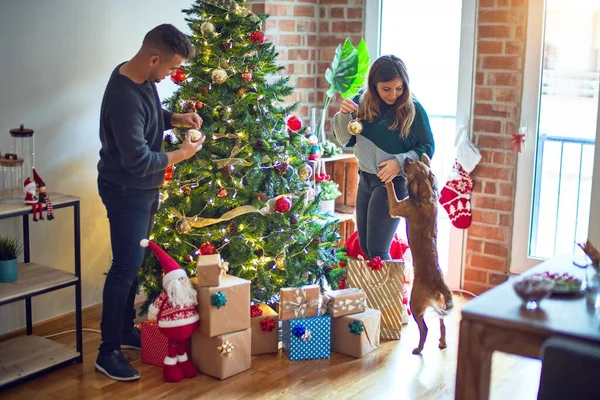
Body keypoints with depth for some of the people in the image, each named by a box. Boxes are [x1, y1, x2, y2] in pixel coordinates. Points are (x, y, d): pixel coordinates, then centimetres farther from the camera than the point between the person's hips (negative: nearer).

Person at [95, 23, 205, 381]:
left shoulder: (142, 77, 0)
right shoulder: (124, 97, -29)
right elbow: (139, 161, -28)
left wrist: (176, 119, 0)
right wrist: (181, 154, -15)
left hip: (143, 189, 9)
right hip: (125, 191, -9)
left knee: (134, 263, 17)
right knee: (125, 268, -4)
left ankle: (126, 331, 31)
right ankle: (108, 352, 7)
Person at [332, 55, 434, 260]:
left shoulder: (413, 109, -13)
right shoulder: (362, 103, -2)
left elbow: (427, 148, -7)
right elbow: (346, 141, 4)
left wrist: (400, 162, -23)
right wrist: (344, 115, -15)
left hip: (394, 182, -5)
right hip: (365, 180, 6)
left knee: (377, 251, -7)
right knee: (364, 248, 12)